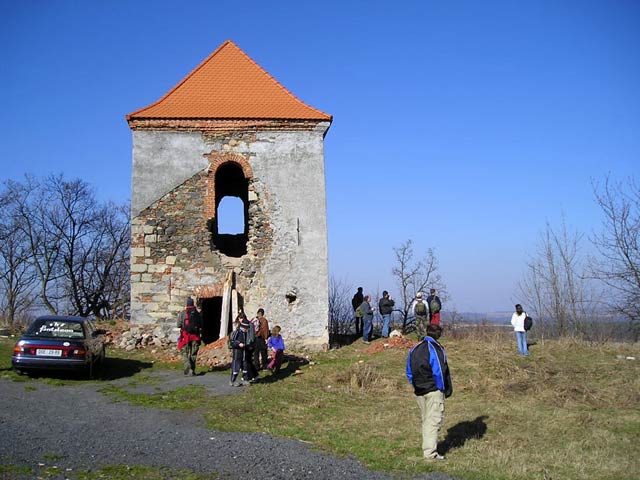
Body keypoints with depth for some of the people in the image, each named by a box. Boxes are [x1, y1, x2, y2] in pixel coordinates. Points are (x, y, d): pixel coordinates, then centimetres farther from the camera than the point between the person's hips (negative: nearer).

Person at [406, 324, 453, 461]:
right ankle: (430, 452, -3)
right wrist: (443, 389, -7)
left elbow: (409, 372, 12)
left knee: (425, 420, 17)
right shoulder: (436, 349, -13)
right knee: (434, 420, -2)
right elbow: (439, 372, -18)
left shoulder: (414, 349, 9)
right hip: (433, 391, -7)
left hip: (419, 392, 7)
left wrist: (416, 386, 16)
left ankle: (427, 448, 25)